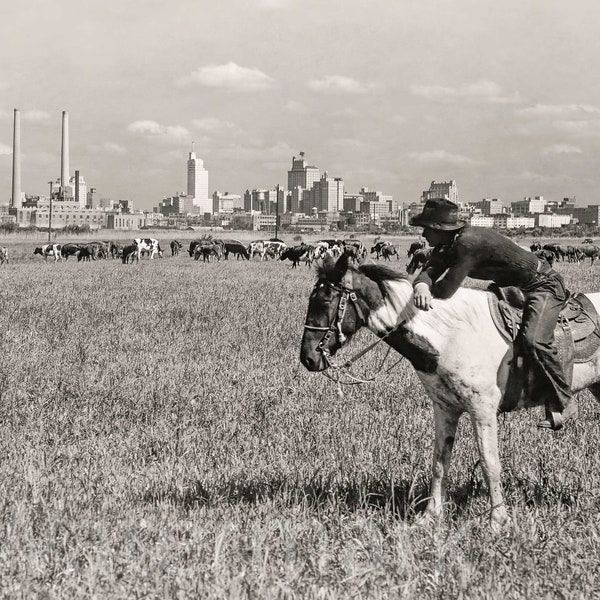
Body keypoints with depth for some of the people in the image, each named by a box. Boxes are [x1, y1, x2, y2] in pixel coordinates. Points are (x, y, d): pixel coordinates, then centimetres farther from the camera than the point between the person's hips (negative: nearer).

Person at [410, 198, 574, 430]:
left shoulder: (469, 242, -30)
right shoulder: (447, 246, 0)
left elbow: (446, 289, -30)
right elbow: (428, 272, -11)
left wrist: (428, 293, -11)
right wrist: (421, 286, -35)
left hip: (543, 286, -11)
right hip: (513, 288, 11)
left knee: (533, 340, -29)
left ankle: (562, 403, -18)